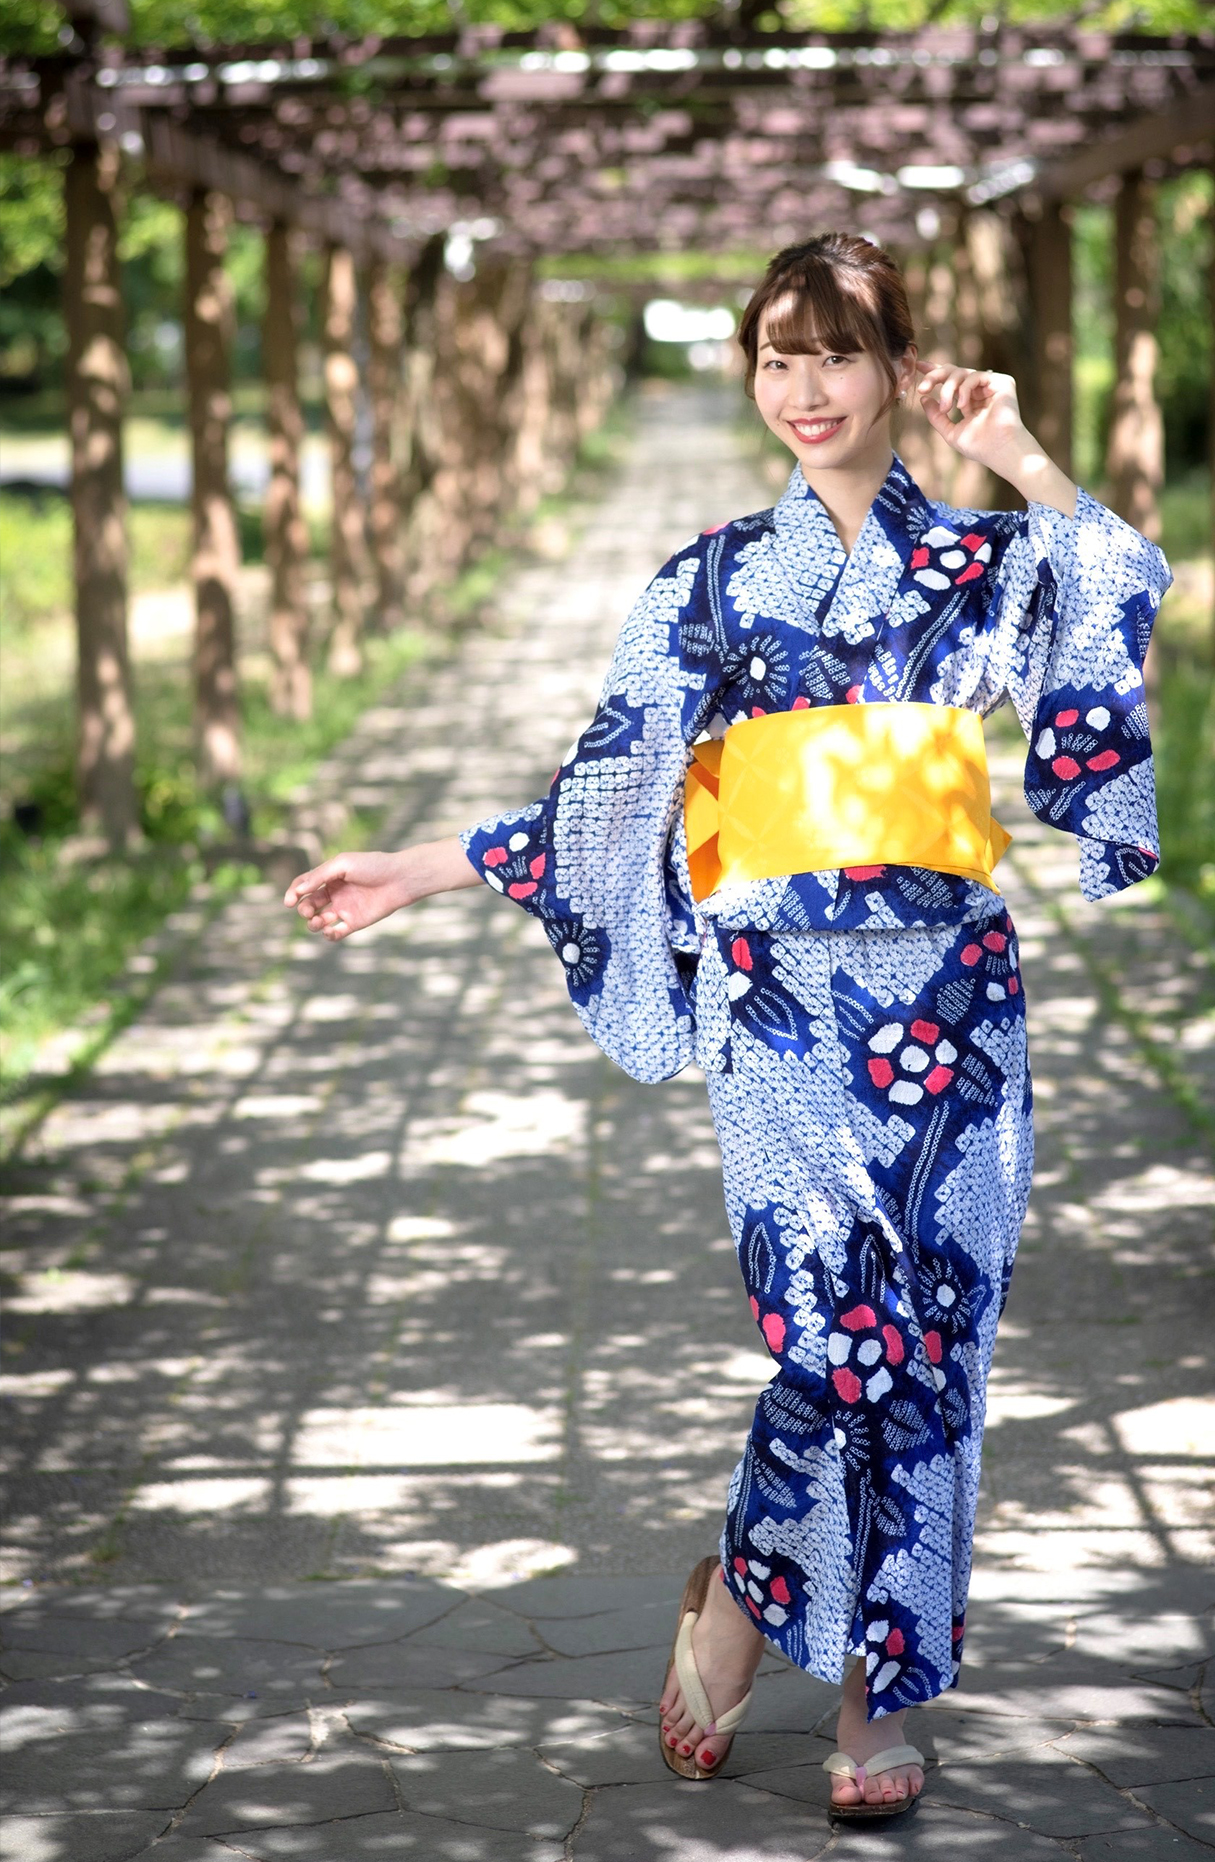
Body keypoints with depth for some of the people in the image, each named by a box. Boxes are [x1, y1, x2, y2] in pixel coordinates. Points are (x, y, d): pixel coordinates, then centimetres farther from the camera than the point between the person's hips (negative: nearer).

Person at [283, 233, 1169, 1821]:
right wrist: (418, 871, 6)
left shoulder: (988, 562, 8)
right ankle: (735, 1600, 8)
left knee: (931, 1338, 1)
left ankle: (884, 1692, 14)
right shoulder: (711, 582, 10)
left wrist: (1023, 463, -7)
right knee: (844, 1317, -17)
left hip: (952, 1001, 1)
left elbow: (1136, 605, -11)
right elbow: (610, 795, 10)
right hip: (782, 998, -1)